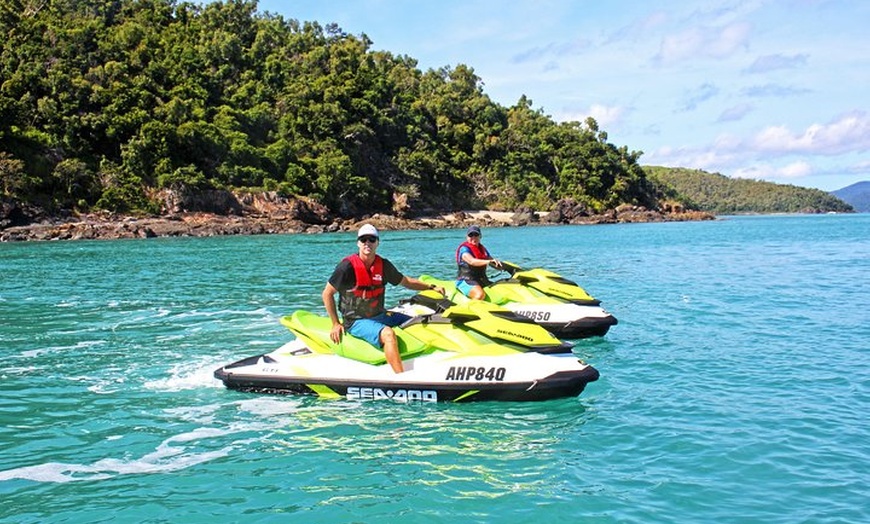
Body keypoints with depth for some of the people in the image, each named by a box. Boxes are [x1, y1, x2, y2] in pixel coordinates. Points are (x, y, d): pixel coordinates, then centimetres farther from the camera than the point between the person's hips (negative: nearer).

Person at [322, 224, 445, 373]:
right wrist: (336, 324, -7)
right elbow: (327, 293, -6)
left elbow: (405, 281, 19)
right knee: (388, 334, -34)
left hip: (381, 315, 8)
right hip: (357, 321, -8)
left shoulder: (384, 265, 4)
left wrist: (431, 287, 10)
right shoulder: (348, 266, -13)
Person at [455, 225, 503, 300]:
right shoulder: (464, 249, -9)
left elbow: (493, 263, 18)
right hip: (465, 281, -8)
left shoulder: (482, 249, 16)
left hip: (482, 280, 8)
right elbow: (472, 261, -30)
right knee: (480, 294, -36)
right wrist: (488, 261, -44)